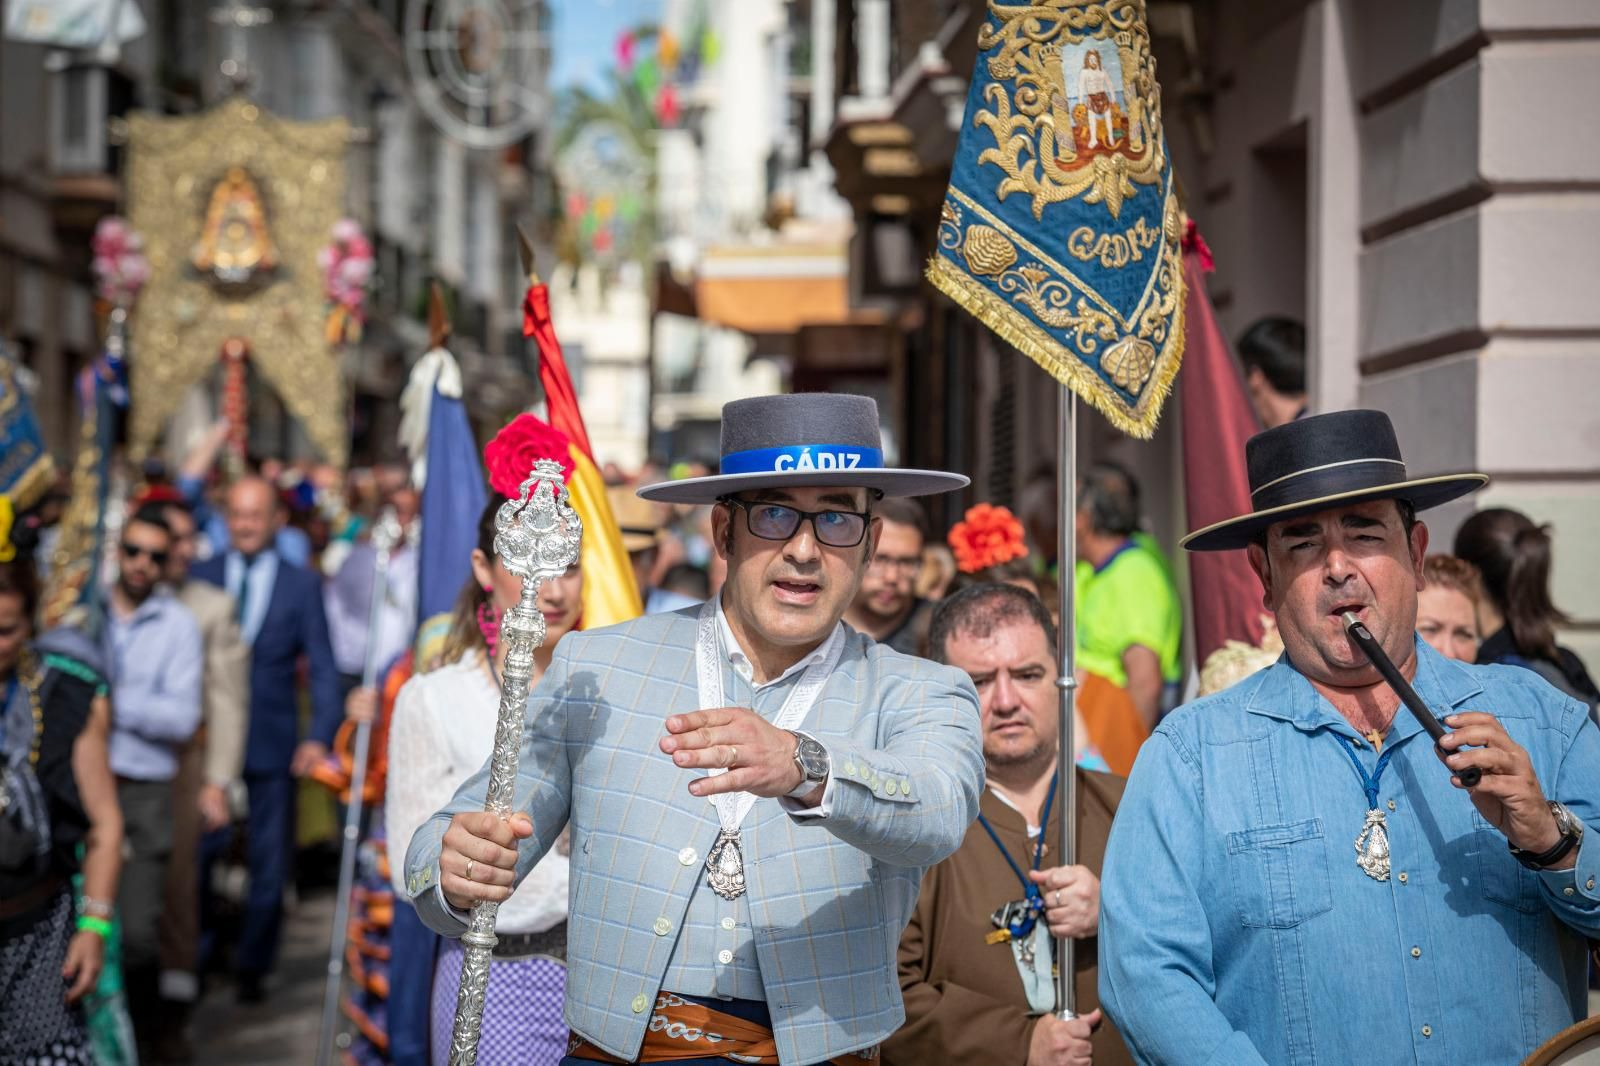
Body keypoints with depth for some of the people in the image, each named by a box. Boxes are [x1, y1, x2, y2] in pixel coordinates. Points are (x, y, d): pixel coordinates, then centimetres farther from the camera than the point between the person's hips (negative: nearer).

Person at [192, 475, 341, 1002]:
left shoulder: (303, 585, 3)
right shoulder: (200, 576, 5)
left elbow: (323, 666, 1)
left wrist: (320, 736, -10)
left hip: (272, 745, 0)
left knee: (269, 863, 5)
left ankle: (252, 966, 19)